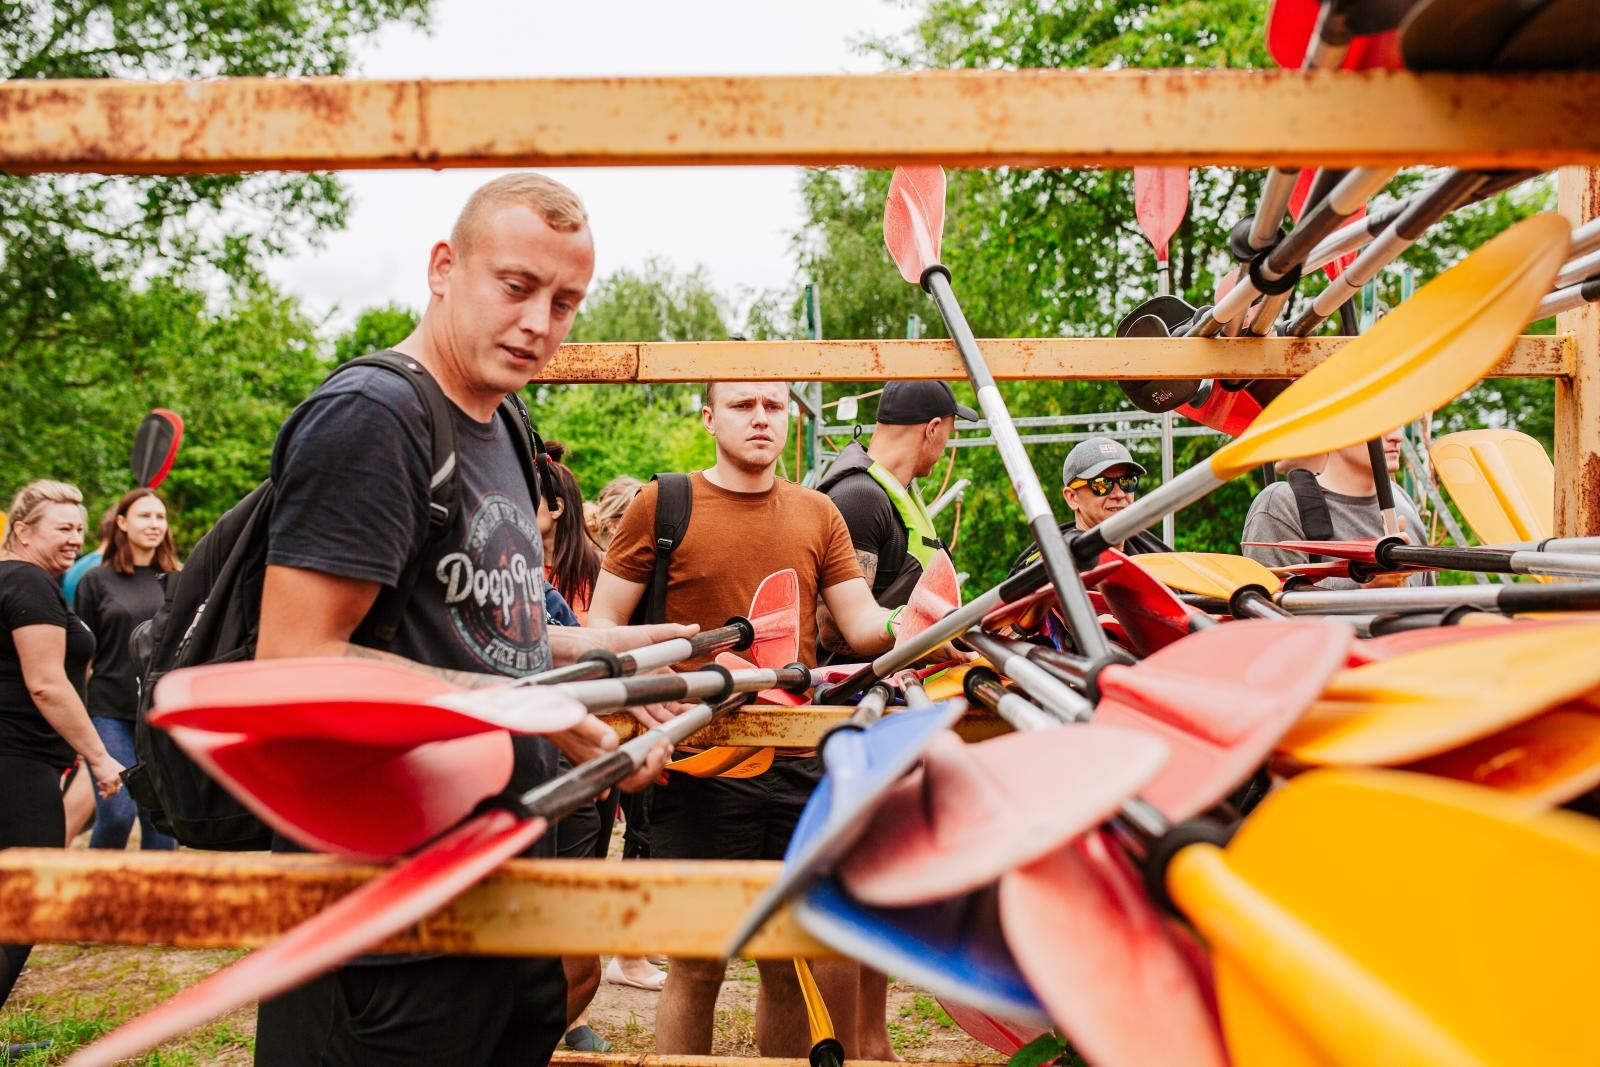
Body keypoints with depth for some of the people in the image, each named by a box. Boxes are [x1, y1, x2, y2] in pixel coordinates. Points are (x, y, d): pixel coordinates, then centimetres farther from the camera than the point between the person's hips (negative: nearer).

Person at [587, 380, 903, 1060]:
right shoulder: (662, 505, 2)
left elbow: (862, 623, 6)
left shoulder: (818, 514, 12)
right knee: (698, 963, 3)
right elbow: (601, 625, 2)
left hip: (798, 765, 4)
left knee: (792, 961, 12)